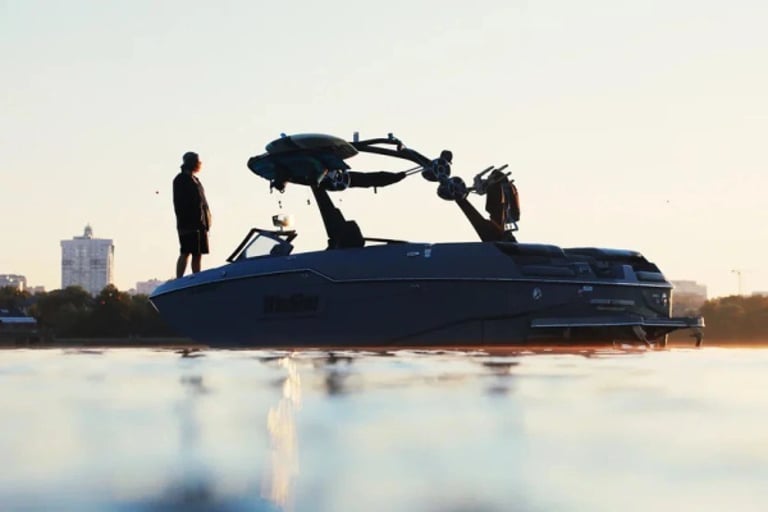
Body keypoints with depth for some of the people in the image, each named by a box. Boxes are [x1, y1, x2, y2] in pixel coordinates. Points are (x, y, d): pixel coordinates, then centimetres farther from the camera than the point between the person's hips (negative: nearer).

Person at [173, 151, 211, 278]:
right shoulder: (181, 179, -4)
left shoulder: (194, 180, 21)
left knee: (198, 254, 7)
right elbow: (179, 203, -12)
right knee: (185, 253, -11)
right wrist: (183, 222, -19)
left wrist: (205, 222, 14)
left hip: (200, 224, 8)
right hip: (188, 224, -8)